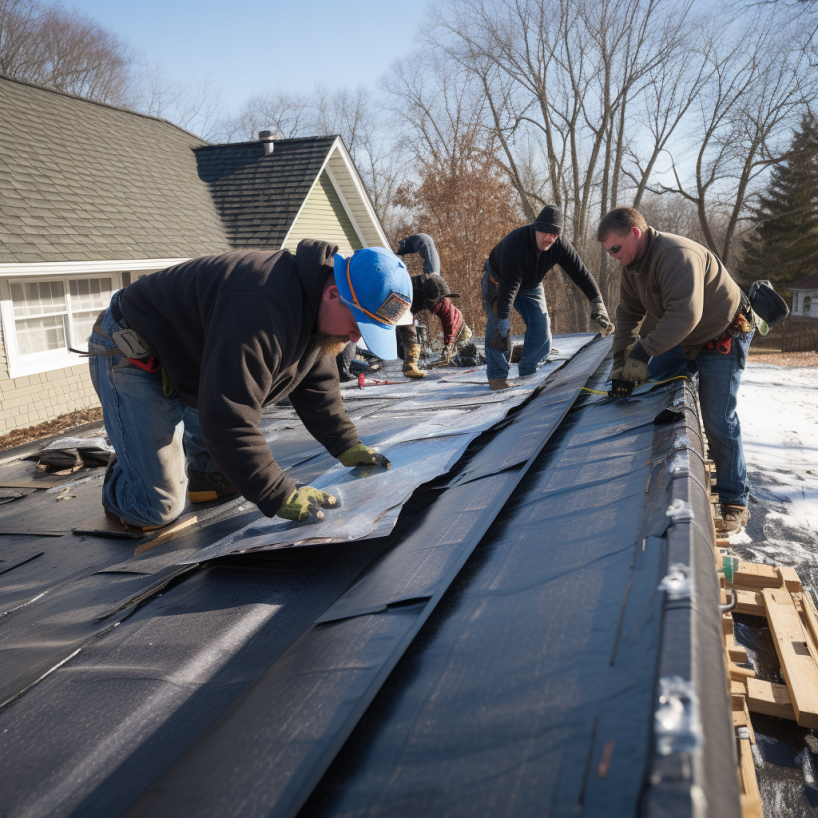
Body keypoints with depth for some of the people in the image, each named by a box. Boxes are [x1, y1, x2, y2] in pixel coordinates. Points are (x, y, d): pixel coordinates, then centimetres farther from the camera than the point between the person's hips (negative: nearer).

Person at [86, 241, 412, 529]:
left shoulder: (321, 310, -6)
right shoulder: (262, 310, -40)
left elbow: (316, 385, 8)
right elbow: (228, 419, -40)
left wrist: (347, 447, 1)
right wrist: (279, 496, -36)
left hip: (190, 360, 9)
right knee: (158, 507, -9)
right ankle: (118, 484, 19)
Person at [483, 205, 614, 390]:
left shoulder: (560, 245, -24)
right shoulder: (515, 241, -38)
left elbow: (581, 275, -20)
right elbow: (509, 283, -42)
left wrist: (599, 309, -22)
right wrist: (503, 317, -46)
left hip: (531, 285, 5)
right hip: (499, 281, -4)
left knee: (541, 328, -6)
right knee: (497, 326, -18)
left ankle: (527, 372, 10)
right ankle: (497, 376, -7)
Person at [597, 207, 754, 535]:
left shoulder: (677, 255, -32)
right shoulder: (633, 264, -2)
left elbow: (685, 314, -44)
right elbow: (628, 313, 0)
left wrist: (643, 351, -42)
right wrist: (622, 364, -9)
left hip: (722, 338, -9)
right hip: (681, 341, 9)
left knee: (718, 420, -11)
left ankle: (735, 503, 2)